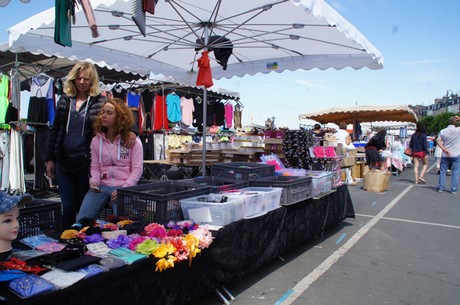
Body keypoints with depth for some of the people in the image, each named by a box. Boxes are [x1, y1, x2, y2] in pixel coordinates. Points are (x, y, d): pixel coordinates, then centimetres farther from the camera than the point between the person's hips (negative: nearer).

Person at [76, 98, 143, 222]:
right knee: (81, 220, -10)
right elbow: (95, 166, 11)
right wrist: (94, 181, -11)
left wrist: (123, 189, -17)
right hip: (101, 186, 4)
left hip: (124, 187, -3)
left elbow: (137, 169, -6)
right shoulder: (96, 140, 11)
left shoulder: (132, 140, -2)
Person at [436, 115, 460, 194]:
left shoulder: (442, 131, -2)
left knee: (443, 171, 9)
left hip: (445, 155, 2)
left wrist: (445, 150, -11)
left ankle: (440, 188, 10)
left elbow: (439, 142, -8)